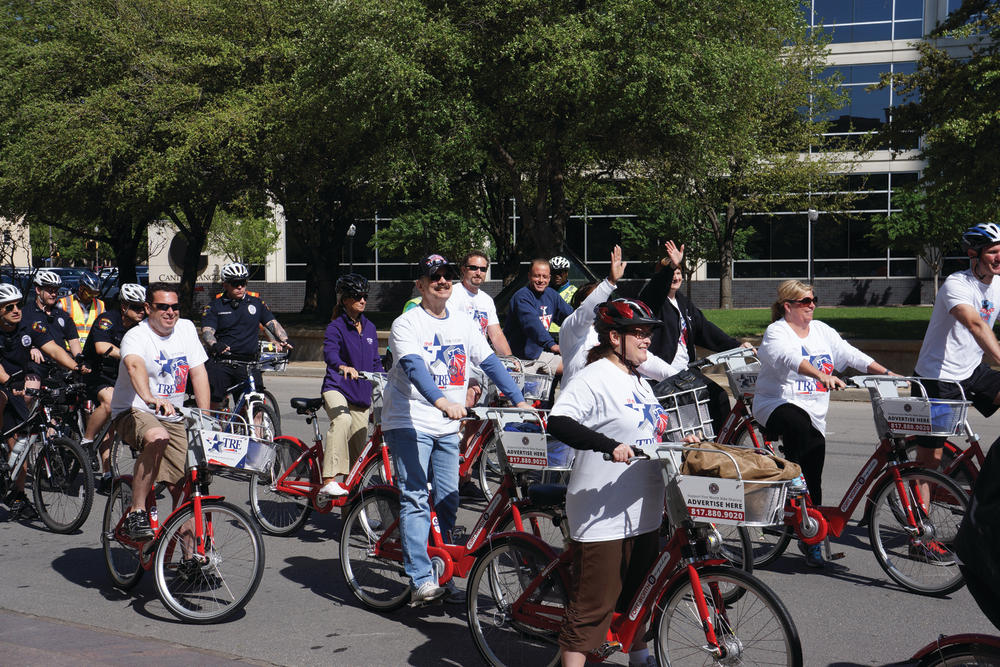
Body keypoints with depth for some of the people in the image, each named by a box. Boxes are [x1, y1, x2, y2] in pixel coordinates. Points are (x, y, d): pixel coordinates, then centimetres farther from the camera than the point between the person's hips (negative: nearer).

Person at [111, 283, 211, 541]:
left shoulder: (186, 328, 3)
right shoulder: (136, 336, -17)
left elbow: (198, 372, 1)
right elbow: (134, 365, -39)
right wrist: (150, 398, -60)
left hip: (172, 417, 6)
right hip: (134, 412, -6)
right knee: (157, 438, -39)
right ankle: (136, 513, -28)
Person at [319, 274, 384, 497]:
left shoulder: (369, 328, 14)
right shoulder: (336, 326, -5)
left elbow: (375, 362, 20)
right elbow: (329, 352, -24)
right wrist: (343, 366, -45)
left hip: (361, 395, 6)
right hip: (336, 388, -6)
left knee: (358, 449, 7)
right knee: (342, 420, -37)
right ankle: (328, 481, -41)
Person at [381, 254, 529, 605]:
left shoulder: (465, 324, 9)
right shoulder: (407, 323, -9)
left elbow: (490, 362, 6)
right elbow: (414, 366, -25)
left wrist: (519, 401, -6)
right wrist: (441, 401, -42)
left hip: (447, 425, 6)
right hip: (409, 421, -6)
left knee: (448, 501, 7)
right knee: (415, 499, -13)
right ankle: (421, 580, -16)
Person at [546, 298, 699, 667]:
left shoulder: (638, 381, 16)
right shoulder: (594, 377, -14)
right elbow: (559, 422, -27)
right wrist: (610, 446, -34)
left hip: (643, 510, 9)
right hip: (602, 514, -9)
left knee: (638, 594, 22)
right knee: (593, 603, -6)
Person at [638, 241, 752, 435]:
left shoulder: (683, 303, 17)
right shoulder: (654, 298, -5)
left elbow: (705, 328, 12)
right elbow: (657, 285, -29)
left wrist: (736, 345, 2)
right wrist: (671, 266, -48)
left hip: (685, 370, 8)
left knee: (719, 397, 1)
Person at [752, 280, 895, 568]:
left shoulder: (822, 330, 14)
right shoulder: (776, 332, -6)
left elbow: (850, 353, 10)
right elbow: (790, 358, -26)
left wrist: (886, 373, -1)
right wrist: (821, 375, -42)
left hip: (814, 416, 6)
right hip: (777, 405, -6)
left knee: (813, 479, 4)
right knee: (799, 423, -40)